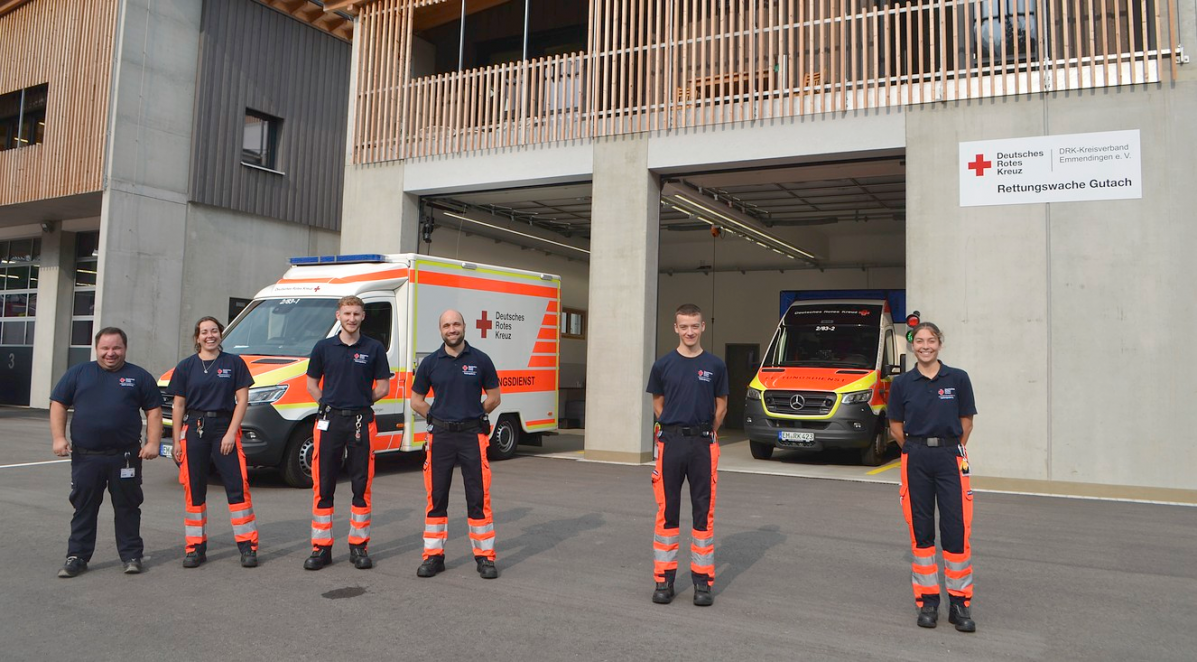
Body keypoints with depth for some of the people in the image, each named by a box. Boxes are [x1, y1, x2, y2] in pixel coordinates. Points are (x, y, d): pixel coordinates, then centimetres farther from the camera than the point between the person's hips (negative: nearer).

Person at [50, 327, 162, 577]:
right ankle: (77, 556, 18)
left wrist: (152, 443, -6)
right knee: (83, 507, 8)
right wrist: (59, 437, -4)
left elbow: (154, 411, 4)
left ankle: (131, 555, 14)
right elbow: (58, 405, 8)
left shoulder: (139, 377, 6)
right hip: (85, 456, 1)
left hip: (125, 456, -1)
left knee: (127, 507, 6)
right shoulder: (78, 373, 9)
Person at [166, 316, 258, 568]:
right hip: (194, 429, 2)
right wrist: (177, 441, 5)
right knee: (194, 489, 6)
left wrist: (231, 432, -9)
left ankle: (248, 546, 0)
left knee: (237, 486, -5)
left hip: (224, 427, -2)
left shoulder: (234, 363, 3)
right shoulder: (186, 366, 8)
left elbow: (242, 399, -1)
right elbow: (178, 405, 9)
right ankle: (196, 547, 17)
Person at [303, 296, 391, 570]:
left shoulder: (374, 349, 3)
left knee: (361, 487, 4)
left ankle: (358, 546, 14)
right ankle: (321, 548, 12)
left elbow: (382, 387, 7)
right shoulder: (323, 347, 6)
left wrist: (360, 401, 2)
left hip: (361, 422, -1)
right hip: (329, 421, 1)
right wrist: (329, 404, 3)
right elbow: (312, 384, 13)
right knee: (323, 488, 3)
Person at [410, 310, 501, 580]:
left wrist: (473, 416, 6)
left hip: (472, 435, -1)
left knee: (479, 498, 0)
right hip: (440, 436, 2)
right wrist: (439, 418, 6)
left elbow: (493, 397, 8)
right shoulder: (430, 362, 4)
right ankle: (433, 556, 17)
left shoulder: (480, 360, 1)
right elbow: (416, 400, 12)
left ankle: (485, 557, 10)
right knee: (436, 498, 6)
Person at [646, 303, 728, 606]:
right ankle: (664, 579, 13)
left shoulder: (715, 365, 3)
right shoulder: (663, 365, 2)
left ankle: (702, 580, 13)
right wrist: (674, 428, 11)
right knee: (667, 511, 3)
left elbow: (721, 405, 13)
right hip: (670, 442, 0)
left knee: (704, 511, 4)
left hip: (703, 444, 0)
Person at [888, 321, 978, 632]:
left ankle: (960, 603, 9)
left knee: (956, 530, -2)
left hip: (950, 457, -1)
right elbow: (896, 425, 10)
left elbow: (966, 422, 5)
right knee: (921, 530, 6)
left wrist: (948, 449, 7)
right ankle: (928, 601, 16)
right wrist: (917, 449, 8)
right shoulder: (902, 383, 3)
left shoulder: (958, 379, 0)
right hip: (915, 460, 1)